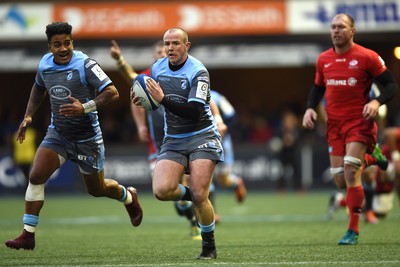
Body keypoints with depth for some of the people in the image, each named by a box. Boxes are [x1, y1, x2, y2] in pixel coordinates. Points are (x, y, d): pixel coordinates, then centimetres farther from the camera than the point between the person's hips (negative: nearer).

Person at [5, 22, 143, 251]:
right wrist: (29, 116, 11)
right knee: (36, 176, -16)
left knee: (96, 188, 13)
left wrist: (84, 108, -36)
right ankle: (28, 235, -11)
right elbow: (39, 88, 21)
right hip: (58, 134, 4)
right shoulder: (45, 64, -2)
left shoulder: (85, 65, -20)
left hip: (87, 137, -4)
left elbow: (112, 93, -25)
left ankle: (128, 197, 48)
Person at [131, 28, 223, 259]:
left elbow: (194, 112, -23)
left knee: (200, 197, -14)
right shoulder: (157, 68, 5)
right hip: (173, 140, 5)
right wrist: (142, 99, 1)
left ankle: (209, 247, 7)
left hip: (201, 136, -5)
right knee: (161, 190, -18)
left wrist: (163, 99, -29)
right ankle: (189, 194, 15)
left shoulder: (198, 72, -14)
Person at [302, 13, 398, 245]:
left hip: (359, 122, -5)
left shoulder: (367, 57, -7)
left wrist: (376, 102, -22)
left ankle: (353, 231, -10)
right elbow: (318, 88, 22)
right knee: (340, 180, 1)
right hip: (334, 124, 5)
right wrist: (310, 108, 3)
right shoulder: (323, 59, 8)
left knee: (350, 172, -18)